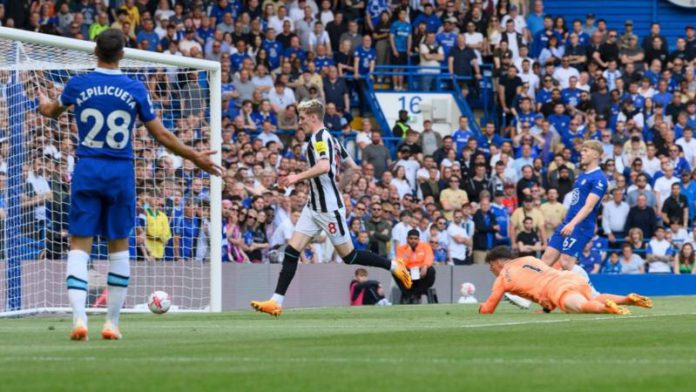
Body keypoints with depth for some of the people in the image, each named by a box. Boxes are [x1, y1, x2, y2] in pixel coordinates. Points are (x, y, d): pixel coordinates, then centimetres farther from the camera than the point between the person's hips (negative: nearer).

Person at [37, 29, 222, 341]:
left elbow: (51, 111, 21)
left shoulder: (78, 85, -1)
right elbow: (161, 135, 2)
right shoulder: (136, 90, -3)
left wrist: (44, 102, 46)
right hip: (121, 173, 0)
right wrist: (195, 158, 15)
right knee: (119, 247, 11)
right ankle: (112, 323, 13)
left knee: (79, 245, 0)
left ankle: (79, 317, -17)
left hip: (87, 171, 0)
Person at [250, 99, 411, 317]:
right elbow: (353, 167, 19)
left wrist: (298, 177, -29)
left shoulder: (320, 138, -15)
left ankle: (393, 266, 17)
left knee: (348, 255, 0)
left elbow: (324, 166, -33)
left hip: (329, 208, -10)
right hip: (314, 207, 10)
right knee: (291, 251, 0)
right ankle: (276, 302, -5)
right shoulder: (328, 138, 14)